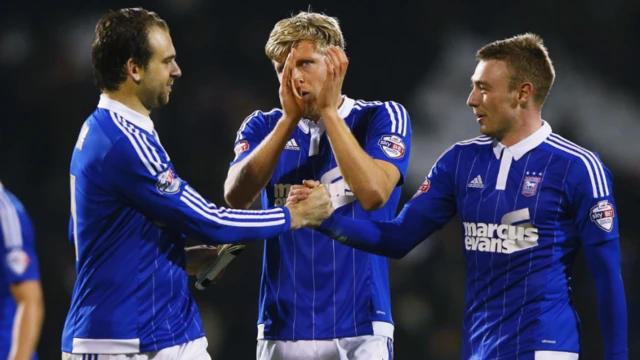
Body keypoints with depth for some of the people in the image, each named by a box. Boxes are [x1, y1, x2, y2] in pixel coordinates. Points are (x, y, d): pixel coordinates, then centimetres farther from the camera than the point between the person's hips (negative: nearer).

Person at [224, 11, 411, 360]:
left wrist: (327, 109, -14)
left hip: (358, 327, -2)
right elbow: (236, 197, -10)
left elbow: (373, 194, -17)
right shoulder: (263, 127, 8)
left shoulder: (381, 118, 1)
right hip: (282, 327, 2)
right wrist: (291, 117, -15)